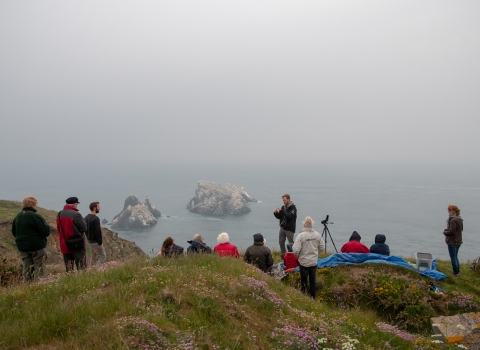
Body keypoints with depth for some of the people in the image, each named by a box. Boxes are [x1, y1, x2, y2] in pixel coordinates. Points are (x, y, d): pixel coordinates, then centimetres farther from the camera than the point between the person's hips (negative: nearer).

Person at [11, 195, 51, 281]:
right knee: (39, 267, 2)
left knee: (26, 267, 13)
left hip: (21, 246, 7)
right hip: (37, 246, -7)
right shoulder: (35, 216, -18)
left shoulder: (17, 217, 6)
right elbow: (46, 231, -18)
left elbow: (14, 232, 16)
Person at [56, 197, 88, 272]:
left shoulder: (60, 214, 5)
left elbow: (59, 228, 13)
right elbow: (84, 228, -13)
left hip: (64, 244, 6)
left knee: (68, 265, 12)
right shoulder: (76, 214, -17)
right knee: (81, 264, 2)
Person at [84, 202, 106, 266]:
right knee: (102, 256, -2)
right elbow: (98, 232, -22)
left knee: (93, 256, 18)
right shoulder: (96, 218, -21)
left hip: (89, 240, 9)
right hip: (95, 241, -9)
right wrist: (100, 243, -18)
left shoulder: (85, 218, 8)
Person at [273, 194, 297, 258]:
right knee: (281, 242, 9)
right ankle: (283, 255, 20)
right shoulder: (283, 207, 10)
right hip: (282, 227, 7)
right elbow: (279, 217, 12)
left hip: (289, 228, -7)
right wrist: (276, 213, -8)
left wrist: (282, 211, -28)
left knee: (291, 243, -2)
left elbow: (290, 216, -25)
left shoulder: (293, 207, -9)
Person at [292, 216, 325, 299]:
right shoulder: (317, 235, -7)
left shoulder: (301, 235, -19)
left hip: (304, 262, -3)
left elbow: (296, 250, -21)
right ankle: (312, 297, 24)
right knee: (313, 280, 16)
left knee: (304, 280, 11)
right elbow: (322, 248, 2)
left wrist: (297, 255, 0)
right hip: (314, 261, 3)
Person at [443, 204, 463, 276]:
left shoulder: (453, 220, -24)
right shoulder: (460, 219, 6)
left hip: (452, 241, -9)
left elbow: (451, 231, -26)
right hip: (458, 241, 9)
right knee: (456, 257, 21)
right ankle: (457, 271, 29)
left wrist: (445, 232, -5)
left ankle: (456, 273, 9)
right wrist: (447, 230, 8)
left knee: (453, 258, 2)